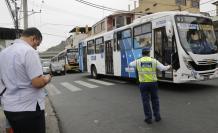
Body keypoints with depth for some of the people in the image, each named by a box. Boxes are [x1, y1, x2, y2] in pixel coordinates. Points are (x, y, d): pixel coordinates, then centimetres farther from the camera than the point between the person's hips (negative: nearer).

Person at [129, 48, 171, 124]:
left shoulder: (138, 61, 2)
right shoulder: (154, 61, -1)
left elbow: (130, 64, 20)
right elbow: (163, 68, -1)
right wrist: (168, 67, 22)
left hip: (143, 84, -1)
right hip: (153, 83, 1)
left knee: (146, 101, 6)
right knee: (155, 100, 16)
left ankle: (148, 118, 10)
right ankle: (157, 116, 24)